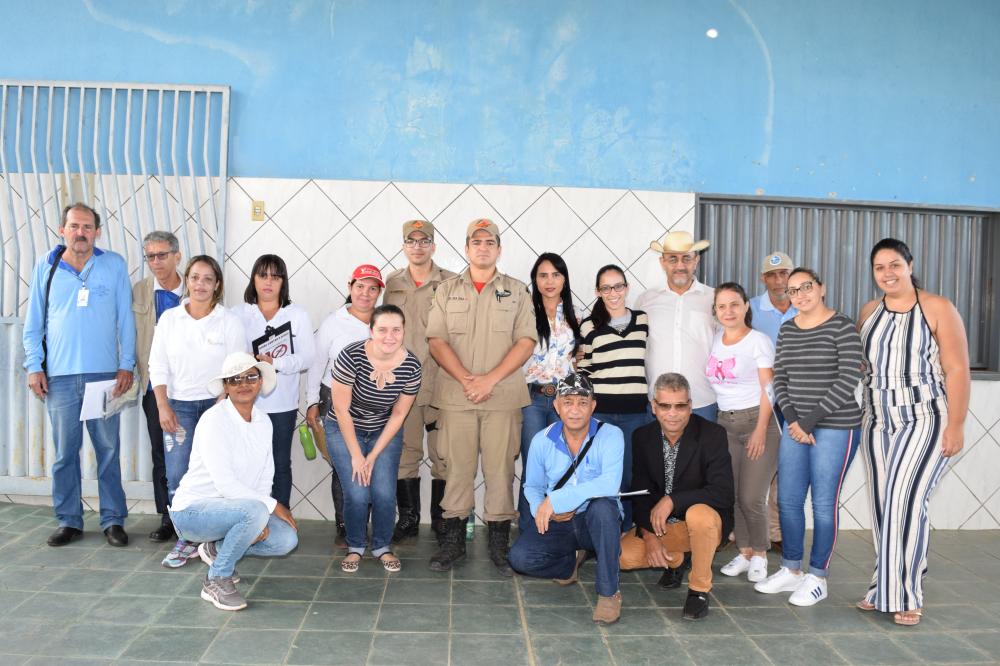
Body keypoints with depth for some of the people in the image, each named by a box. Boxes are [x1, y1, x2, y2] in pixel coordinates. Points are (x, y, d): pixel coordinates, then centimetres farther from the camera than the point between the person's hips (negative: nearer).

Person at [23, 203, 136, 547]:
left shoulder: (114, 265, 4)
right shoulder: (45, 266, 7)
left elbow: (126, 319, 4)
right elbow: (33, 323, 10)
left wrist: (126, 365, -2)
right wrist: (34, 367, 2)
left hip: (104, 374, -1)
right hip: (59, 376, 1)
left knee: (108, 449, 3)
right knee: (64, 452, 6)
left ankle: (113, 520, 12)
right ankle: (69, 521, 18)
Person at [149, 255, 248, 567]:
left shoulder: (230, 321, -1)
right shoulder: (169, 319, 6)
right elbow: (158, 366, 6)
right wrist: (163, 406, -4)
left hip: (217, 405, -2)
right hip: (179, 406, 2)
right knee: (177, 477, -4)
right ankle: (186, 539, 9)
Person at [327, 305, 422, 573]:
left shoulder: (411, 366, -18)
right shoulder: (351, 356, -26)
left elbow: (398, 415, -6)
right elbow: (341, 410, -18)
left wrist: (374, 455, -9)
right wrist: (356, 456, -13)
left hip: (385, 432, 2)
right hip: (345, 430, -2)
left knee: (385, 494, -10)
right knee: (357, 494, -13)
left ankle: (383, 547, 17)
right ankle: (355, 547, 16)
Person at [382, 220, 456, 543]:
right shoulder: (392, 282, 11)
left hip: (441, 381, -3)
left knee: (442, 454, 4)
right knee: (405, 452, 9)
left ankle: (442, 519, 18)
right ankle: (408, 518, 21)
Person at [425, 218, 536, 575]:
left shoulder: (516, 291, 9)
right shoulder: (447, 290, 11)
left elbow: (526, 341, 0)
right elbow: (436, 340, 2)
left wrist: (491, 379, -11)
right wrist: (465, 379, -11)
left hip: (503, 396, 0)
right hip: (455, 395, 1)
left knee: (500, 468, 2)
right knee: (457, 467, 5)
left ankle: (499, 543, 14)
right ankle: (453, 540, 17)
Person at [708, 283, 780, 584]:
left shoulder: (758, 341, -3)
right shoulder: (715, 340, 10)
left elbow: (768, 389, -6)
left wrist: (760, 430, -13)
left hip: (756, 420, -4)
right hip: (725, 423, 4)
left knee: (751, 498, -7)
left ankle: (759, 554, 15)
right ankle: (744, 552, 18)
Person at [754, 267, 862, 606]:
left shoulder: (842, 326, -7)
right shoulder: (787, 330, 11)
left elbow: (848, 380, -13)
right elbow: (780, 380, 9)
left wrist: (810, 420, -14)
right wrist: (793, 421, -6)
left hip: (835, 428, -6)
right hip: (795, 426, 6)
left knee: (823, 503, 1)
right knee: (788, 500, 8)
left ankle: (817, 577, 16)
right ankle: (791, 570, 23)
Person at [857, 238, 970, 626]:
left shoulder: (937, 309, -7)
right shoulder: (869, 313, 9)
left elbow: (957, 370, -9)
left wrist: (955, 425, -13)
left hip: (924, 420, -5)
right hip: (877, 421, 5)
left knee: (905, 501, -11)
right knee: (882, 506, 7)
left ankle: (905, 596, 1)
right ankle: (884, 588, 17)